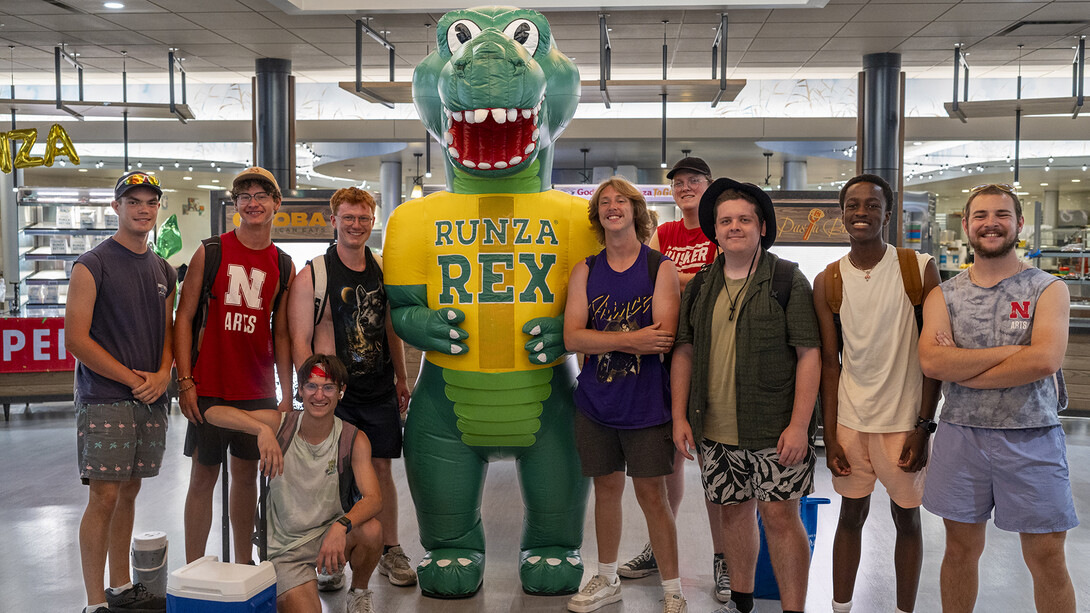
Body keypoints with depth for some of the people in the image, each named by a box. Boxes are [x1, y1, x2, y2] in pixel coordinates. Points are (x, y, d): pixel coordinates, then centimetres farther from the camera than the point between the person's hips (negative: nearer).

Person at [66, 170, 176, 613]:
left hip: (151, 399, 6)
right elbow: (76, 338, -11)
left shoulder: (163, 270, 14)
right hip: (105, 399, -6)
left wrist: (162, 374, -2)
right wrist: (134, 379, -12)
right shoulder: (92, 266, -6)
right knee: (104, 497, -6)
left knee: (129, 492, 13)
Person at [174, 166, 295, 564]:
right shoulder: (210, 252, -2)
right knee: (203, 477, 3)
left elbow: (281, 333, 11)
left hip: (258, 391, 3)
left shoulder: (282, 266, 8)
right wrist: (185, 382, -10)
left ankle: (244, 567, 24)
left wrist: (286, 394, 7)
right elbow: (184, 317, -3)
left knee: (247, 476, 12)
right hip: (210, 389, -3)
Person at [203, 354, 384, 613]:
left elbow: (373, 498, -21)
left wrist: (342, 525, -41)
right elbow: (213, 413, -19)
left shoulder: (354, 440, -9)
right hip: (286, 549, -1)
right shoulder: (281, 425, -9)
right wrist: (263, 429, -36)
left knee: (370, 529, -30)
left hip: (328, 535, 1)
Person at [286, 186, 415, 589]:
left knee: (381, 467, 10)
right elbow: (299, 339, -8)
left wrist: (401, 378, 16)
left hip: (380, 391, 4)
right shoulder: (312, 276, -7)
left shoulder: (383, 270, 8)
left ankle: (390, 550, 23)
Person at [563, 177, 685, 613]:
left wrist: (600, 339, -13)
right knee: (606, 489, 14)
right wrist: (630, 339, -19)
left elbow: (664, 338, -17)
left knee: (651, 494, 1)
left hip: (645, 403, -3)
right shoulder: (585, 271, 6)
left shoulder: (660, 268, -4)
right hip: (595, 402, 3)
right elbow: (572, 338, -7)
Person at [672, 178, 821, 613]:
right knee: (735, 511, 14)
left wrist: (799, 424, -14)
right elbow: (684, 352, 13)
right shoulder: (700, 287, 10)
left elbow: (809, 353, -8)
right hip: (715, 430, 4)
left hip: (774, 429, -4)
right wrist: (680, 417, 6)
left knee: (780, 514, -2)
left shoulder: (787, 279, -4)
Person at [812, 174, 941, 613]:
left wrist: (924, 426, -9)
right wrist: (829, 436, 0)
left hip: (906, 421, -2)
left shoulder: (920, 269, -6)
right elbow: (829, 362, 3)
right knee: (851, 515, 12)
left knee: (907, 519, 10)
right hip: (850, 421, 2)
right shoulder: (827, 282, 1)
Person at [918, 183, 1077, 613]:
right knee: (960, 551, 13)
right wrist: (1010, 351, -14)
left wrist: (961, 368, -13)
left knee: (1047, 560, 5)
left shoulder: (1047, 289, 0)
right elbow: (931, 361, -12)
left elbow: (1046, 359, -17)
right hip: (960, 435, 2)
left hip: (1031, 437, -2)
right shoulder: (943, 296, 5)